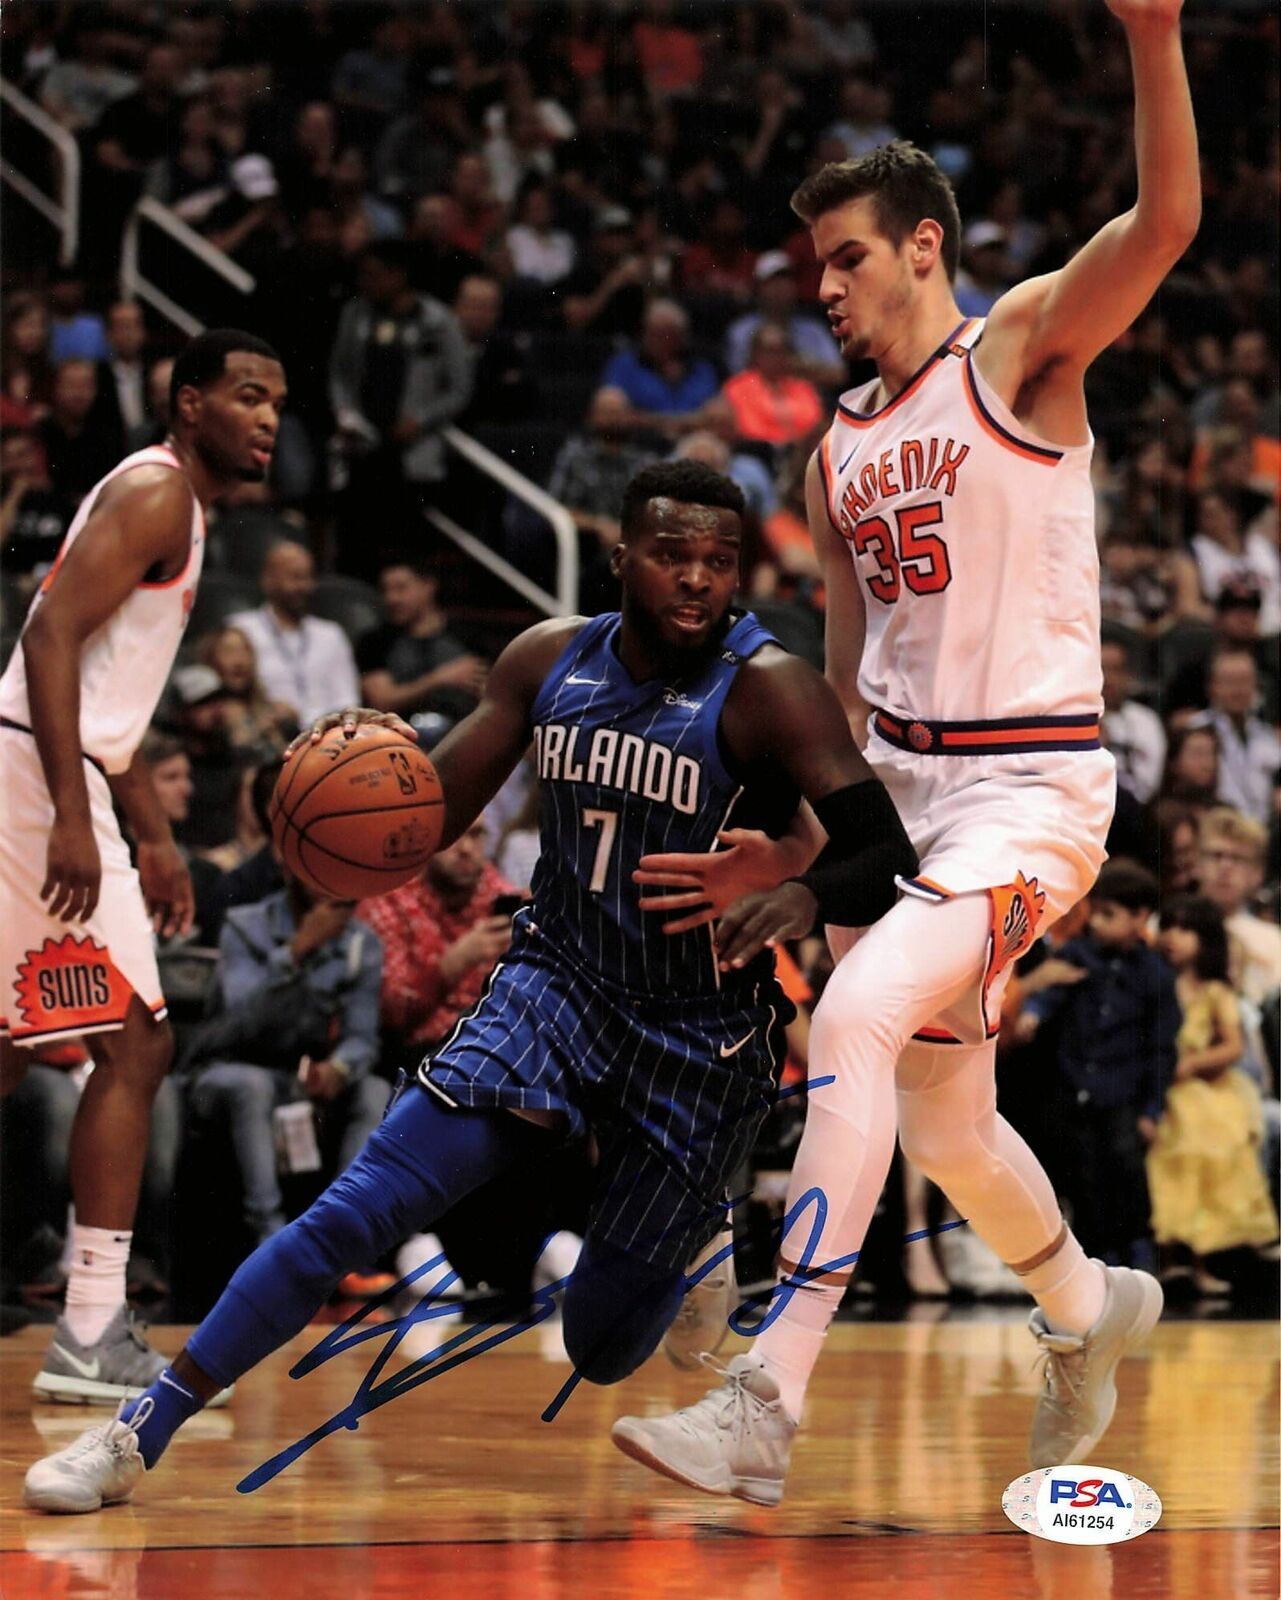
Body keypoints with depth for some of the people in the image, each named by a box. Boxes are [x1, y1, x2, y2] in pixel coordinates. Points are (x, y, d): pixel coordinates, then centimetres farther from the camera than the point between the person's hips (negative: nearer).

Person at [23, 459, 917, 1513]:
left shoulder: (769, 692, -18)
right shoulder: (547, 660, -3)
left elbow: (891, 863, -23)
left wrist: (806, 897, -46)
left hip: (701, 1036, -3)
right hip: (554, 987, 3)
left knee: (603, 1347, 2)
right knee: (359, 1210, -14)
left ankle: (689, 1233, 38)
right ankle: (143, 1433, -6)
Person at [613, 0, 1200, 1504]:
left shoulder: (1023, 348, -5)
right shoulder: (839, 450, 14)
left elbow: (1165, 219, -24)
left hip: (1031, 792, -8)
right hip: (902, 786, 8)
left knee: (855, 1019, -26)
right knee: (944, 1125, 16)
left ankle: (763, 1407, -29)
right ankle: (1088, 1310, 45)